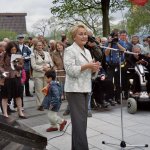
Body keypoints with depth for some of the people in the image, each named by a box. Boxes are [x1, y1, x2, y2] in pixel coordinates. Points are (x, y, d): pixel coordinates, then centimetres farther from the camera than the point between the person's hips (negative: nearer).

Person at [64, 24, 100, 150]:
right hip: (75, 89, -8)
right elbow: (70, 70, -18)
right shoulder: (70, 50, -7)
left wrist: (94, 68, 0)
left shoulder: (87, 51, 18)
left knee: (82, 120, 12)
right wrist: (87, 66, -21)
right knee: (79, 121, -9)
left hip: (85, 88, 8)